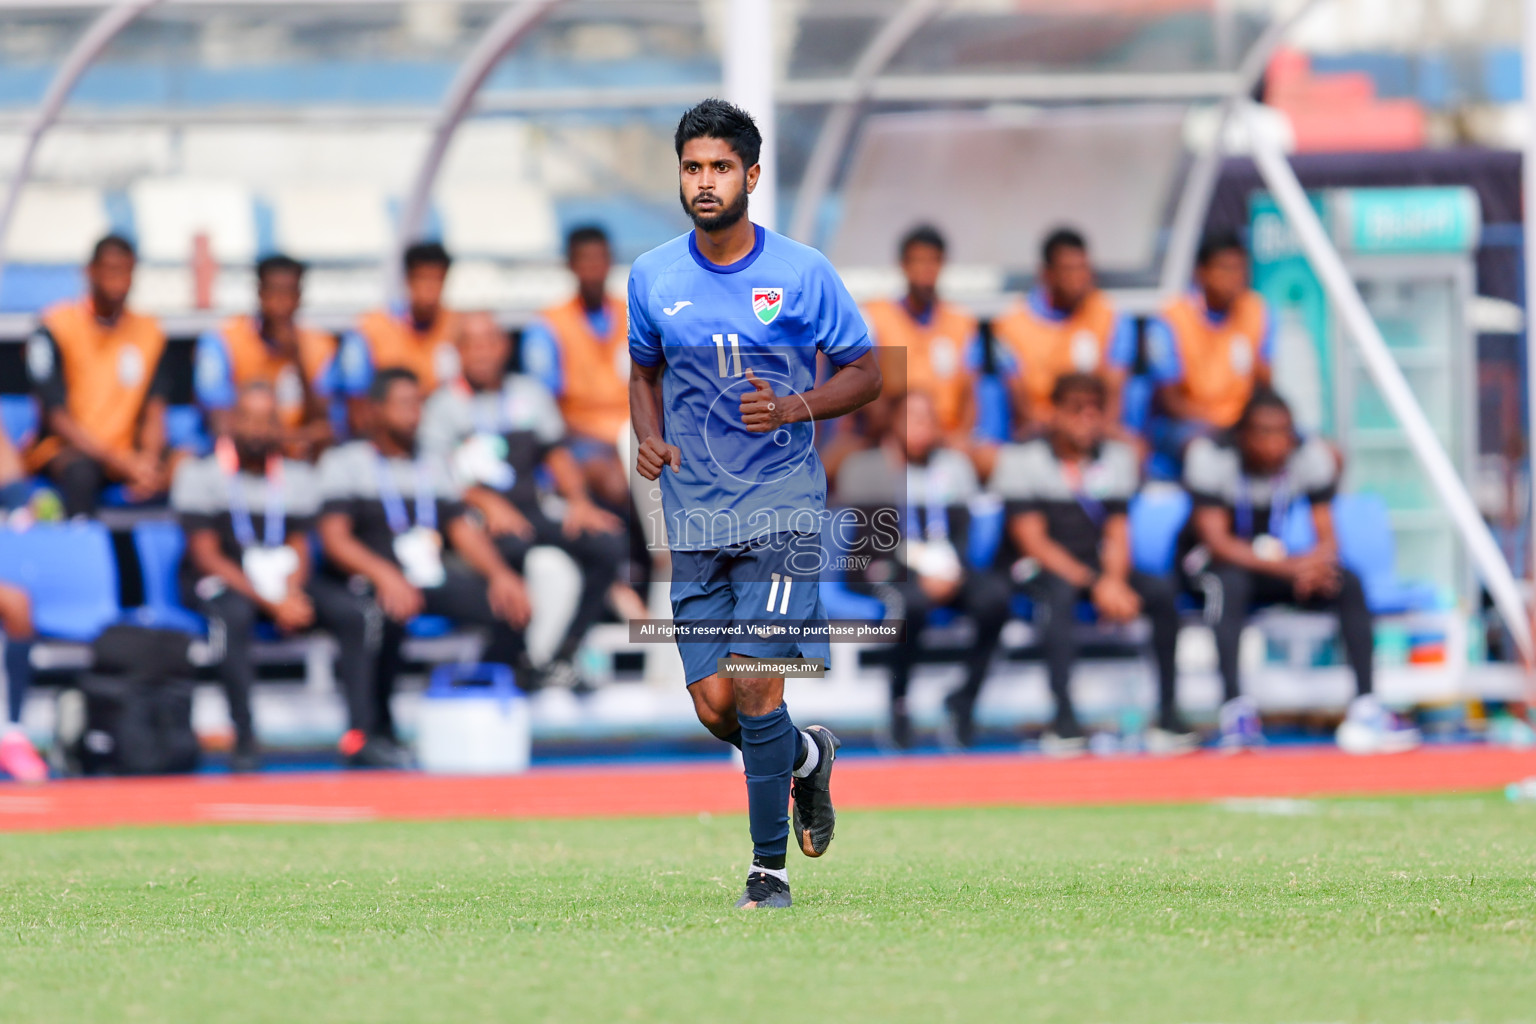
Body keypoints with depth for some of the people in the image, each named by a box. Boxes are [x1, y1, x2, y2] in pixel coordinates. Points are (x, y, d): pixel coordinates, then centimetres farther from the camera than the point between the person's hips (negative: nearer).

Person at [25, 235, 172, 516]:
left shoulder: (148, 332, 8)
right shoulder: (56, 328, -5)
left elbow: (154, 414, 2)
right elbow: (57, 419, -12)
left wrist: (149, 459, -23)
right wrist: (124, 463, -22)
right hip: (65, 450, -4)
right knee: (80, 470, -39)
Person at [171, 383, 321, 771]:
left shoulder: (297, 478, 9)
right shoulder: (200, 474, -5)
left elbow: (299, 550, 5)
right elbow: (206, 556, -11)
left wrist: (292, 592, -20)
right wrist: (271, 603, -22)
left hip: (282, 582, 4)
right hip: (218, 583, -4)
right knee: (235, 615, -40)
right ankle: (245, 739, -39)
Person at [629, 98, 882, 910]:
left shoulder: (802, 273, -4)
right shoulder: (652, 278, 5)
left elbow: (865, 371, 4)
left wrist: (793, 407, -14)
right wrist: (649, 437, 1)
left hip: (780, 507, -3)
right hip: (694, 517, 4)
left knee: (753, 684, -15)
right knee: (714, 705, -2)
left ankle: (770, 866, -2)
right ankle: (807, 756, 31)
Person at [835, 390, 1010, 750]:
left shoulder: (954, 465, 16)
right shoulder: (864, 468, 5)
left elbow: (966, 528, 7)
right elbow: (867, 535, -4)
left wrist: (951, 569, -14)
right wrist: (918, 570, -17)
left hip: (945, 569, 4)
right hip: (886, 571, -4)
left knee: (995, 594, -28)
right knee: (913, 600, -39)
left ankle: (963, 701, -19)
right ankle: (898, 703, -22)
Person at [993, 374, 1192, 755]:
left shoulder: (1116, 459, 9)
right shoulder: (1022, 460, -5)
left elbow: (1117, 535, 6)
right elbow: (1032, 540, -11)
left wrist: (1114, 580, -17)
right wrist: (1093, 584, -21)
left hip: (1100, 569, 4)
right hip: (1043, 572, -4)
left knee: (1162, 592, -22)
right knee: (1060, 592, -38)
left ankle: (1168, 714, -19)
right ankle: (1064, 720, -42)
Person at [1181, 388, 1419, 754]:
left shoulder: (1309, 455, -10)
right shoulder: (1212, 455, -21)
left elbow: (1327, 538, -9)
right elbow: (1216, 541, -27)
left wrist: (1317, 561, -34)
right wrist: (1285, 566, -39)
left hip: (1275, 559, 4)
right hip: (1210, 563, -4)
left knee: (1348, 584, -20)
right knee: (1231, 583, -39)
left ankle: (1365, 707, -24)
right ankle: (1234, 708, -43)